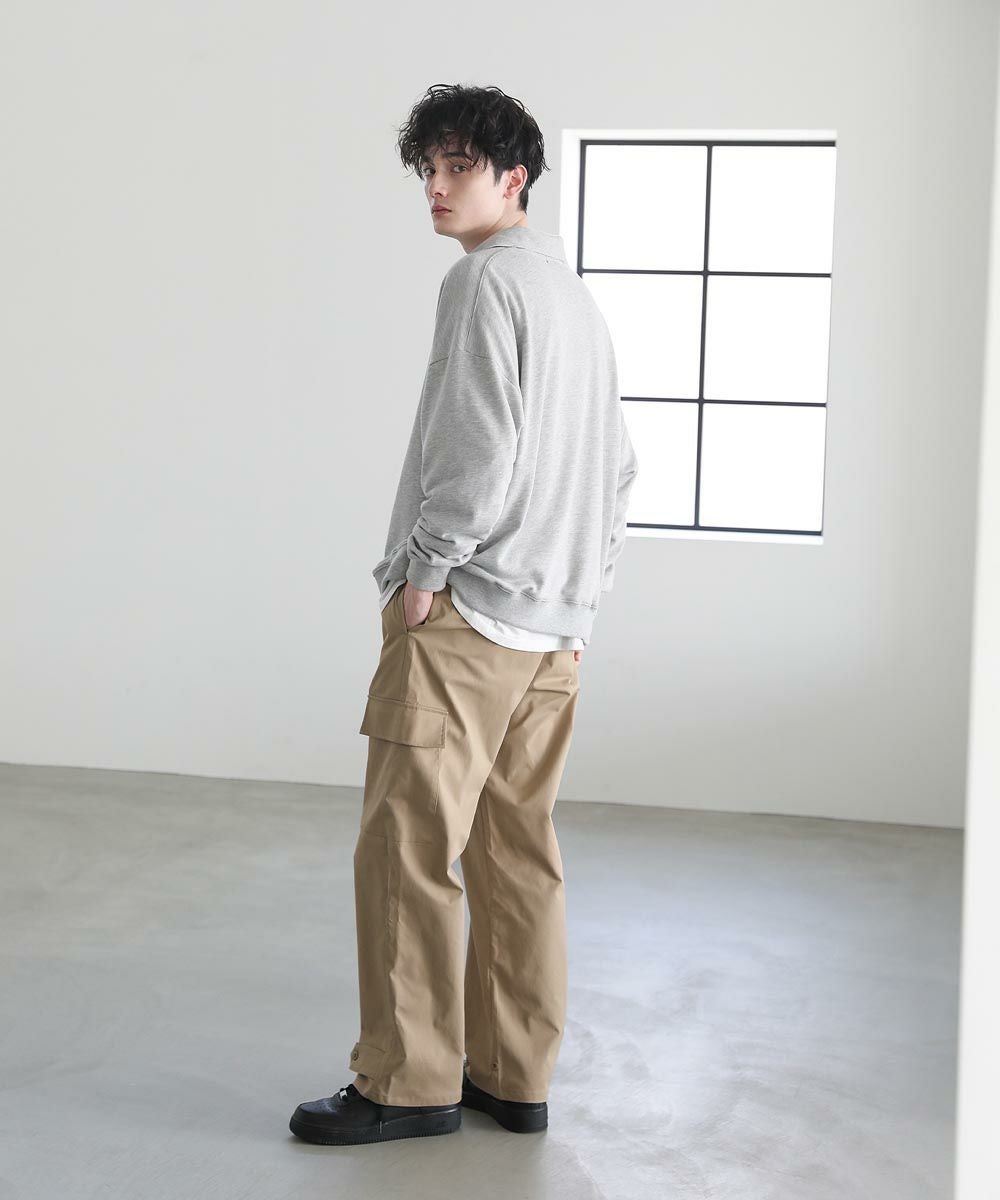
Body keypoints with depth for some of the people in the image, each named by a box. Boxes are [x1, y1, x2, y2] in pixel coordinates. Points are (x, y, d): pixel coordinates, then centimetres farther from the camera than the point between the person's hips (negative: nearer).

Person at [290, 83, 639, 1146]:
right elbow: (618, 466, 22)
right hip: (556, 627, 9)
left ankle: (409, 1082, 1)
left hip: (465, 615, -9)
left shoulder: (487, 279, -9)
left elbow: (479, 450, -20)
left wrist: (424, 571, -11)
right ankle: (513, 1077, 15)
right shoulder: (577, 299, 19)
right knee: (516, 851, 11)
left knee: (407, 847, -4)